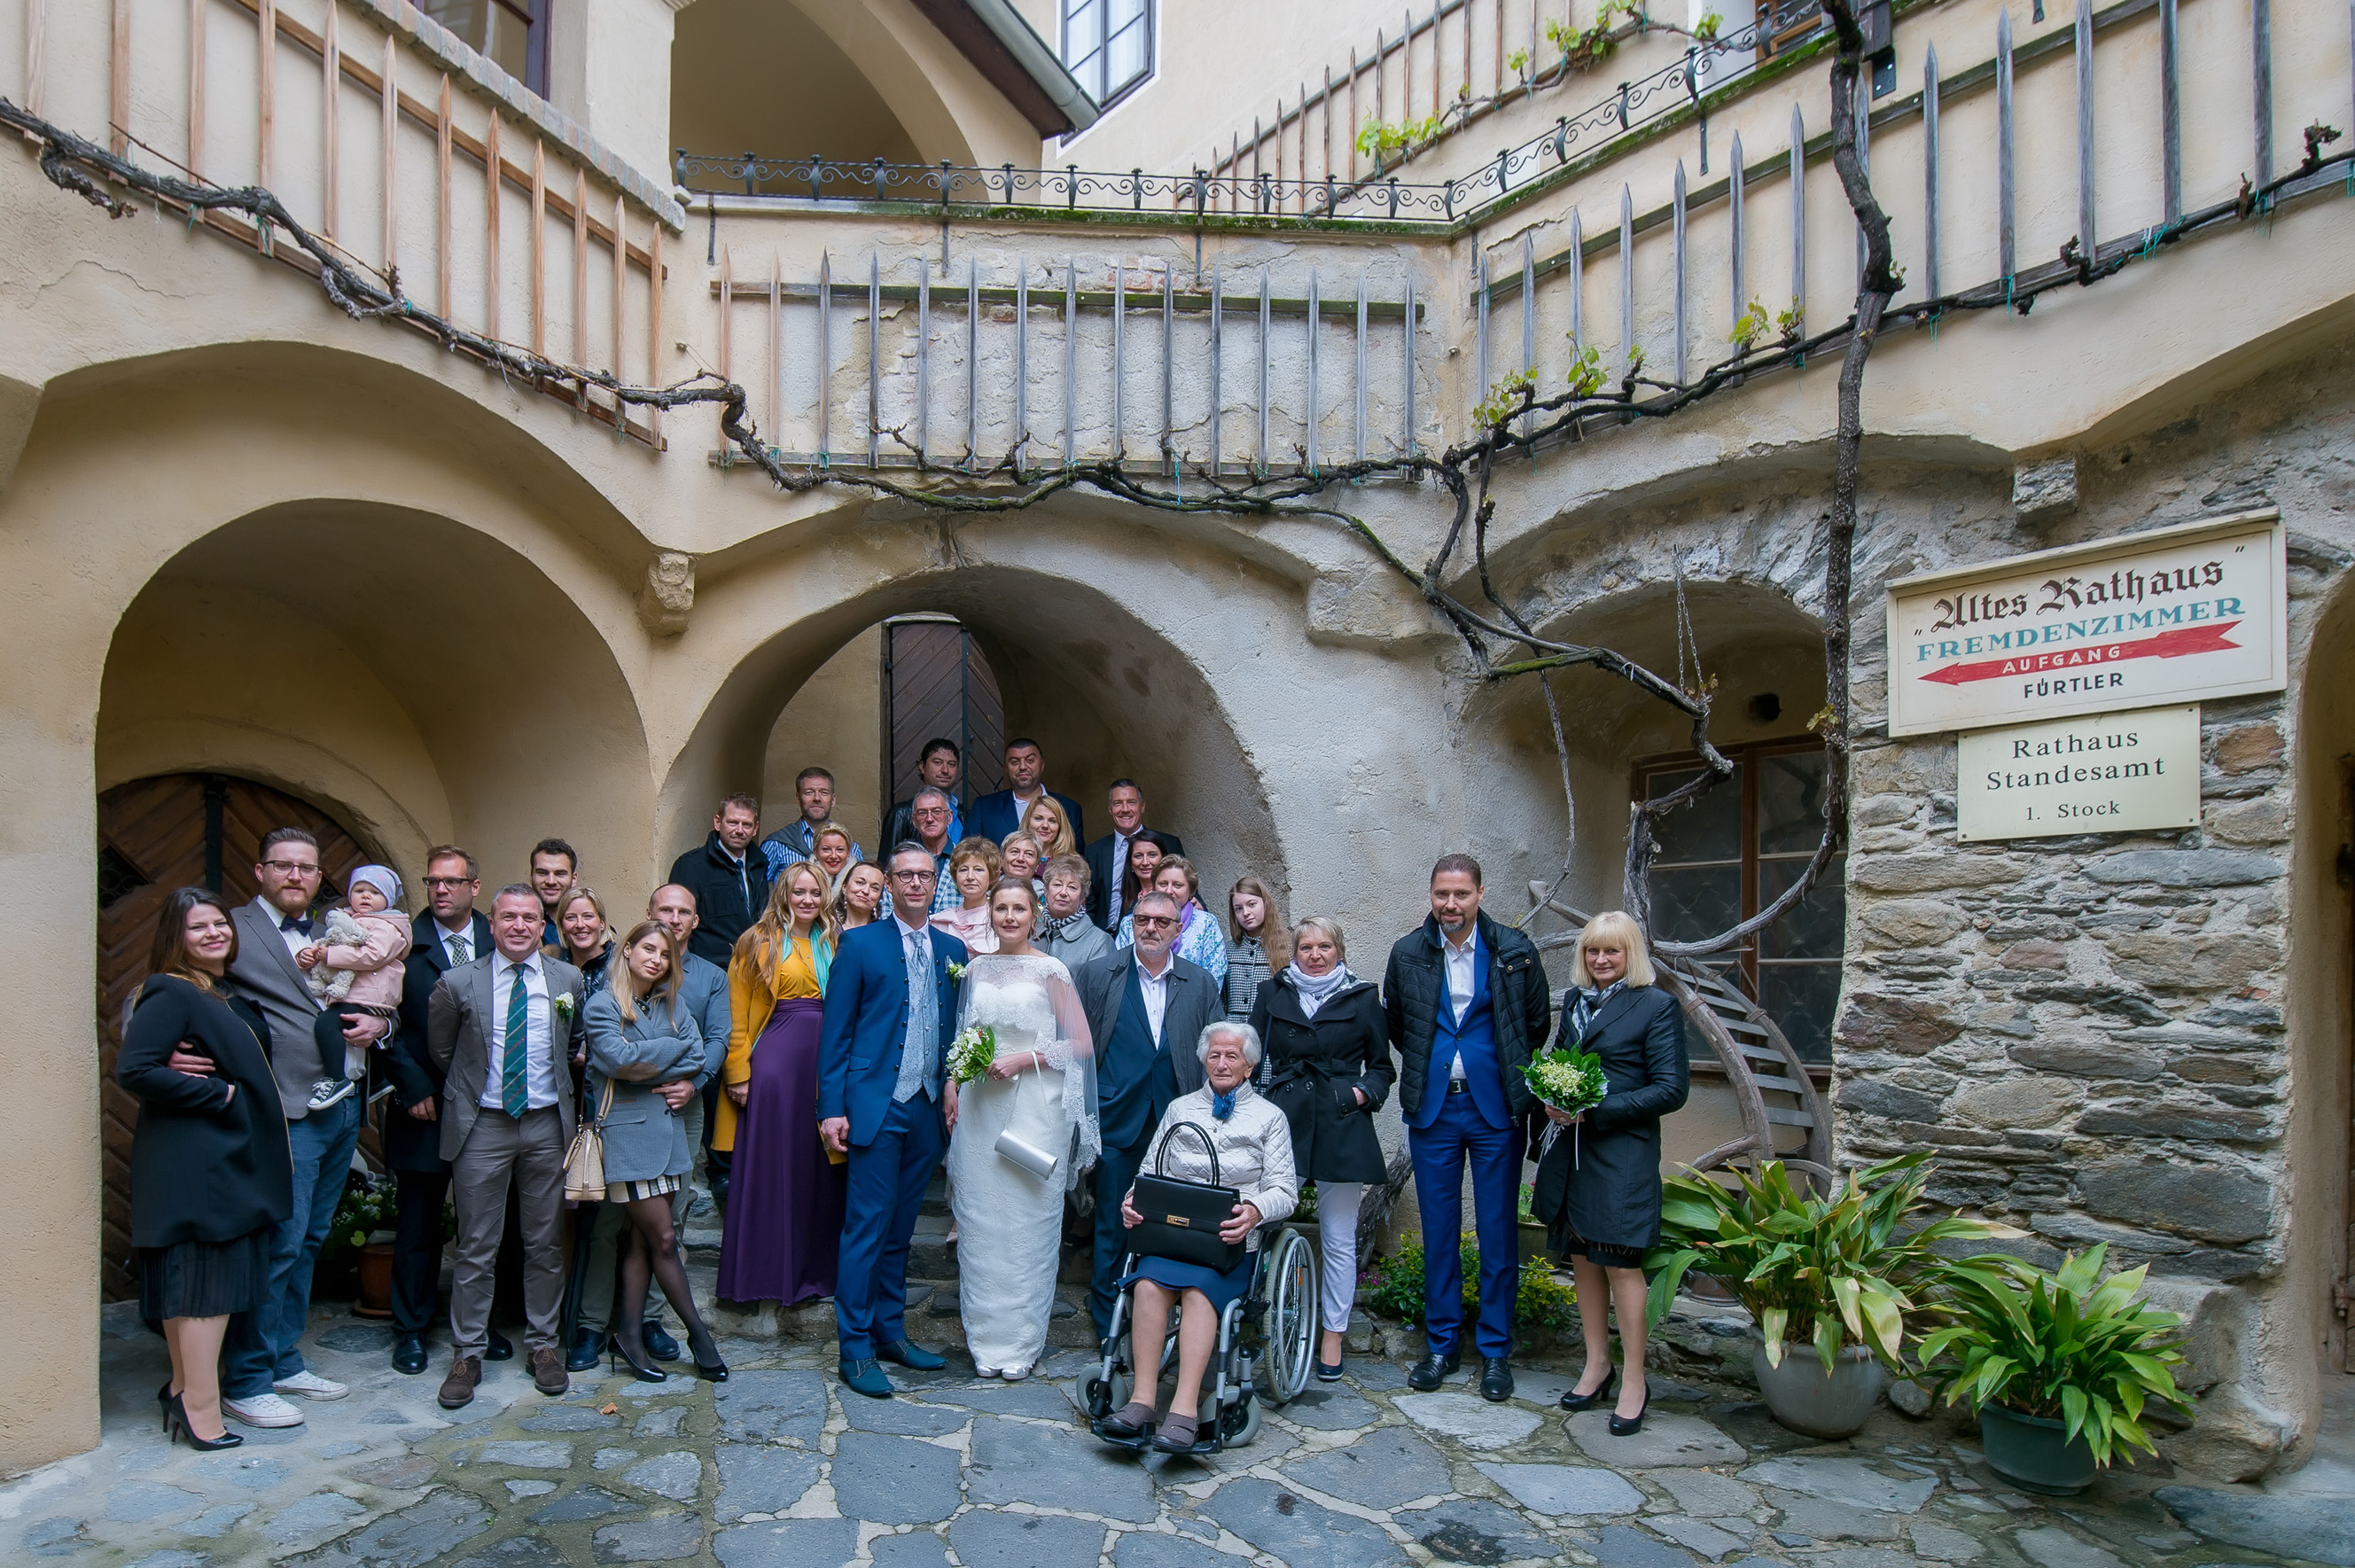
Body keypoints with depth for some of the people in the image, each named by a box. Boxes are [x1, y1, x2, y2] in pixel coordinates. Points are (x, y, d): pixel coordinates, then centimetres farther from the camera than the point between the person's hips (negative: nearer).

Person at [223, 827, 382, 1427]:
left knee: (308, 1242, 15)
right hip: (289, 1112, -7)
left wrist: (378, 1023, 0)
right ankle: (246, 1383, 9)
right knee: (279, 1245, -5)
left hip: (344, 1108, 7)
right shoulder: (234, 929, -4)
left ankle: (285, 1361, 27)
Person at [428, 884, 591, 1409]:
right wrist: (471, 1089, 12)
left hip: (547, 1125, 2)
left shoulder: (569, 980, 2)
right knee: (476, 1247, 6)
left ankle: (543, 1344, 23)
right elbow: (439, 1051, 10)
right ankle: (467, 1354, 19)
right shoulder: (458, 983, -4)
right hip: (482, 1125, -1)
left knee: (545, 1243, 10)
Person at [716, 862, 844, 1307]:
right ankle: (765, 1271, 12)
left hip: (826, 1064, 3)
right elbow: (736, 1016, -1)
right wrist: (738, 1074, -7)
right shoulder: (759, 943, 2)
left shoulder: (836, 943, 12)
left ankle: (814, 1268, 19)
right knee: (769, 1165, 1)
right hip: (774, 1060, -3)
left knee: (819, 1167, 8)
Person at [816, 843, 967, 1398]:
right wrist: (832, 1107, -9)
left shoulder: (952, 949, 11)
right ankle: (856, 1348, 9)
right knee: (867, 1228, -1)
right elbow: (835, 1032, -3)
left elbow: (957, 1029, 13)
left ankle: (890, 1331, 26)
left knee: (900, 1228, 14)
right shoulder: (860, 944, -1)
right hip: (877, 1105, -4)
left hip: (929, 1108, 4)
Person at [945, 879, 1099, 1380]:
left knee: (1027, 1222, 1)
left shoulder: (1051, 971, -4)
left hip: (1034, 1108, -4)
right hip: (980, 1107, 4)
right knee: (980, 1223, 6)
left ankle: (1021, 1342, 14)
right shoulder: (977, 968, 10)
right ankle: (985, 1338, 19)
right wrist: (953, 1084, 8)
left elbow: (1080, 1043, -5)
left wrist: (1025, 1059, -13)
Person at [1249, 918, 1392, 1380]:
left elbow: (1382, 1065, 13)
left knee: (1338, 1236, 5)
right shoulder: (1274, 993, 10)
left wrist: (1364, 1092, -4)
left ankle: (1333, 1336, 17)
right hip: (1282, 1122, 1)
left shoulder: (1362, 998, 6)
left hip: (1341, 1127, -1)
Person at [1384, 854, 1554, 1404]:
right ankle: (1441, 1343, 23)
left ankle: (1495, 1349, 18)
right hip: (1432, 1110, 1)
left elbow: (1538, 1022, 10)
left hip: (1496, 1109, -1)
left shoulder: (1514, 951, -3)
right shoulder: (1408, 953, 1)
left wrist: (1508, 1072, 9)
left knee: (1499, 1231, 5)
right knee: (1439, 1230, 9)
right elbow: (1394, 1023, 17)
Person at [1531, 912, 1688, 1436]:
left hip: (1622, 1152, -6)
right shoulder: (1576, 1002, 11)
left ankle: (1634, 1381, 14)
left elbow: (1672, 1089, -11)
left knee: (1620, 1261, -1)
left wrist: (1596, 1110, -17)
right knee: (1582, 1257, 12)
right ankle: (1597, 1366, 27)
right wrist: (1552, 1100, 0)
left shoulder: (1657, 1006, -7)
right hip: (1570, 1150, 6)